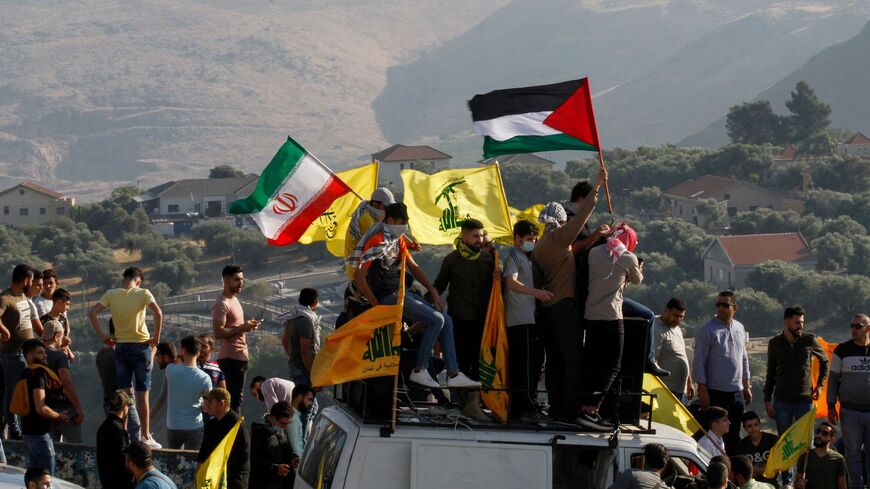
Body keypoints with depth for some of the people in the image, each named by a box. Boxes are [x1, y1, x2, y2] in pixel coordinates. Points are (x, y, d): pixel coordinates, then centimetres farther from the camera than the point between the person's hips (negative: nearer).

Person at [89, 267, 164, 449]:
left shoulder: (111, 294, 2)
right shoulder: (143, 293, -5)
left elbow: (92, 313, -6)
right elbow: (157, 312, -20)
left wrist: (103, 336, -1)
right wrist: (156, 337, -11)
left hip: (120, 346, 2)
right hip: (141, 346, -2)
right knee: (142, 394, 5)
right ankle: (146, 437, 9)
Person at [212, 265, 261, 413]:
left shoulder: (234, 300, 17)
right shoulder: (222, 304, -15)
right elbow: (218, 332, -23)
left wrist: (248, 325, 9)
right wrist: (242, 328, -21)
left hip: (240, 356, 10)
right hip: (231, 357, -10)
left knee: (237, 396, 13)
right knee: (234, 397, -10)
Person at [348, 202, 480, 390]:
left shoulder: (397, 239, 14)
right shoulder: (376, 241, -14)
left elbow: (413, 267, 22)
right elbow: (359, 276, -18)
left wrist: (433, 291, 13)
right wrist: (377, 306, -17)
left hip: (404, 293, 9)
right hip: (389, 297, -9)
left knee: (446, 320, 3)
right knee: (436, 319, -19)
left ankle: (453, 375, 0)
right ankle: (419, 371, -12)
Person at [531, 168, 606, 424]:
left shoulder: (537, 246, 14)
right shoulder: (559, 237, -7)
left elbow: (537, 279, 14)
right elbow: (582, 213, -7)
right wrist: (597, 186, -1)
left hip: (545, 306, 8)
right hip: (564, 305, -8)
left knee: (554, 359, 9)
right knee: (573, 359, -7)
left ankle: (556, 408, 9)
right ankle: (570, 410, -12)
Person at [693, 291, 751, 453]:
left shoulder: (740, 329, 10)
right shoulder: (707, 330, -8)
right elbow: (699, 362, -10)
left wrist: (746, 386, 16)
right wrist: (702, 390, -14)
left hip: (737, 391, 6)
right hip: (715, 392, -6)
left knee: (734, 436, 11)